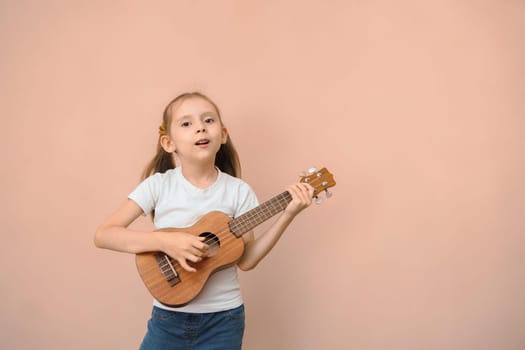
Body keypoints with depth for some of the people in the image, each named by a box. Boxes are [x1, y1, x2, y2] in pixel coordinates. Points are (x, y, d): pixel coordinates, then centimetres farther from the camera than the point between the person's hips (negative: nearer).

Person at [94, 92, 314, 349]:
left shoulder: (238, 191, -7)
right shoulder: (159, 185, -9)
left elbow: (245, 260, -6)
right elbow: (103, 235, -13)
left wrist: (287, 215, -13)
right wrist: (164, 241, -26)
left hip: (222, 318, 1)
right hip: (168, 315, 0)